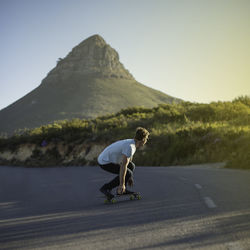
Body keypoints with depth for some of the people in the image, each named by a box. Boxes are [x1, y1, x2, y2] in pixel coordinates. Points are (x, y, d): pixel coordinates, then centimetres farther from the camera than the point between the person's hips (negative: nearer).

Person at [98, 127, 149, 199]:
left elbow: (128, 161, 19)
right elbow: (123, 165, -30)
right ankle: (106, 188, -10)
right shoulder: (130, 147, -25)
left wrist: (130, 177, 24)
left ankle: (122, 189, 13)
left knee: (132, 166, 14)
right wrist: (121, 184, -28)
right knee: (127, 173, -18)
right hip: (105, 163, -10)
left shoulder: (132, 143, 6)